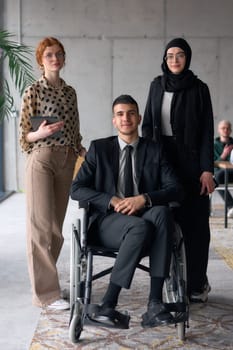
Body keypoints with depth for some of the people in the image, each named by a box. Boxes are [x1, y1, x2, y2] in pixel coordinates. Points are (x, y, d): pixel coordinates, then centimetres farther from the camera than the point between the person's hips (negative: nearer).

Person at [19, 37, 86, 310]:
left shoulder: (69, 91, 12)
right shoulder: (33, 91, -4)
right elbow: (24, 136, -4)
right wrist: (40, 133, -23)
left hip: (66, 161, 6)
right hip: (42, 159, -6)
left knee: (56, 224, 10)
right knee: (42, 225, -4)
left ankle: (45, 278, 24)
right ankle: (46, 293, 1)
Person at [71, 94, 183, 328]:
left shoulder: (154, 151, 12)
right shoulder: (99, 148, 9)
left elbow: (175, 190, 2)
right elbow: (76, 189, 2)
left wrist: (144, 199, -17)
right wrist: (112, 201, -14)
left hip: (145, 216, 2)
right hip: (107, 221, -2)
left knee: (162, 212, -33)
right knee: (141, 227, -35)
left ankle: (155, 303, -34)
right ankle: (108, 303, -26)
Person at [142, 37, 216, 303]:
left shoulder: (198, 89, 0)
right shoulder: (157, 86, 10)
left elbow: (207, 131, -3)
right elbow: (147, 124, 12)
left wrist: (207, 169, -11)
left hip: (190, 160, -3)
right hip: (161, 158, 3)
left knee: (194, 221, 0)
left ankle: (197, 283, 10)